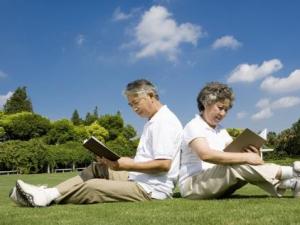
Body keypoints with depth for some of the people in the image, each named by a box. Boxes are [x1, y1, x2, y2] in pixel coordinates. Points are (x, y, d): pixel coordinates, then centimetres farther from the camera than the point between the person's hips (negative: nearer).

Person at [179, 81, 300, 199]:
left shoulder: (220, 130, 15)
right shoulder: (193, 126, -11)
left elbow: (235, 152, 3)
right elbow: (205, 154, -30)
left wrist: (252, 155, -21)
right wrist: (245, 157, -31)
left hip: (213, 181, 7)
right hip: (192, 185, -7)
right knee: (235, 166, -28)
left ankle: (290, 183, -27)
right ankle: (290, 172, -23)